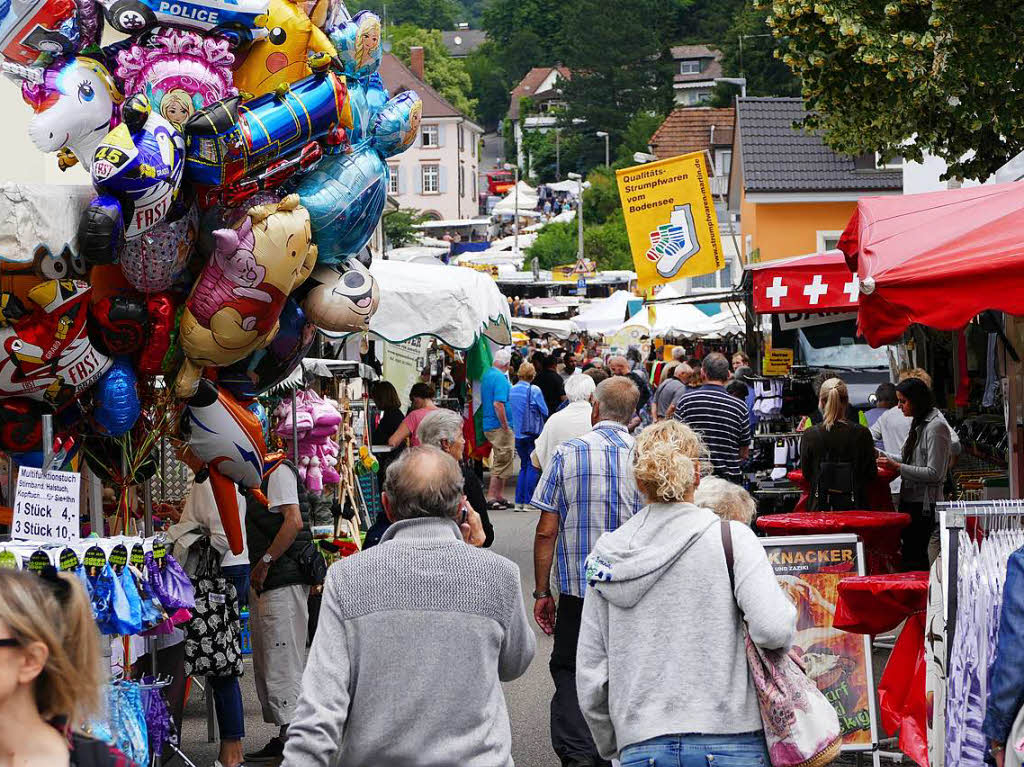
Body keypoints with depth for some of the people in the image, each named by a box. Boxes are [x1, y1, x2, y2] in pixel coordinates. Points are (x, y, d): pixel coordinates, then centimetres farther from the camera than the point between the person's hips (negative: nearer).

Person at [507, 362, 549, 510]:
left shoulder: (511, 390, 2)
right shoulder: (534, 390, -13)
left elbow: (509, 411, 10)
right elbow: (545, 412, -7)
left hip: (518, 434, 5)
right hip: (532, 433, -5)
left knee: (524, 466, 14)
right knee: (532, 467, 1)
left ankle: (519, 502, 10)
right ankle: (528, 501, -2)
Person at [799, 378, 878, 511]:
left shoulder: (810, 435, -6)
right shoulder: (862, 433, -6)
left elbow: (806, 473, 4)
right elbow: (871, 474, 0)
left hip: (820, 506, 0)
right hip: (853, 505, 0)